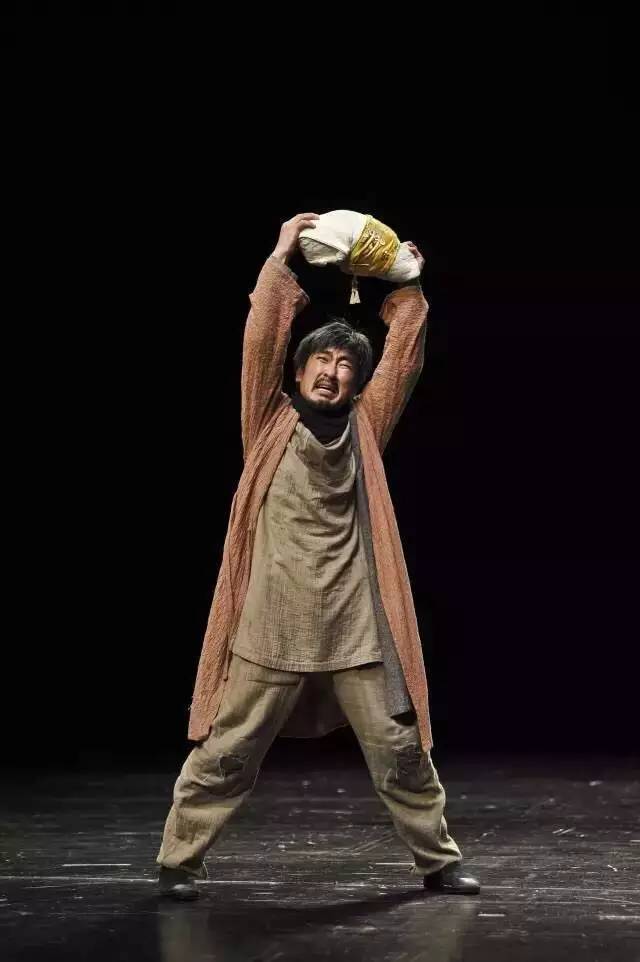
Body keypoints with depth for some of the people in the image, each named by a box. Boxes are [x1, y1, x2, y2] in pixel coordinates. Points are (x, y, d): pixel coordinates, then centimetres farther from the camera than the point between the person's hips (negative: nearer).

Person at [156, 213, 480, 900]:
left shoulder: (364, 429, 11)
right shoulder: (271, 422, 6)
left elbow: (403, 358, 7)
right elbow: (260, 341, -3)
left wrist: (407, 289, 5)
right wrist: (281, 259, -3)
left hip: (355, 626, 2)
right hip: (272, 625, -2)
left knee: (399, 747, 6)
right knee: (227, 750, 1)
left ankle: (437, 860, 19)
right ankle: (179, 860, 13)